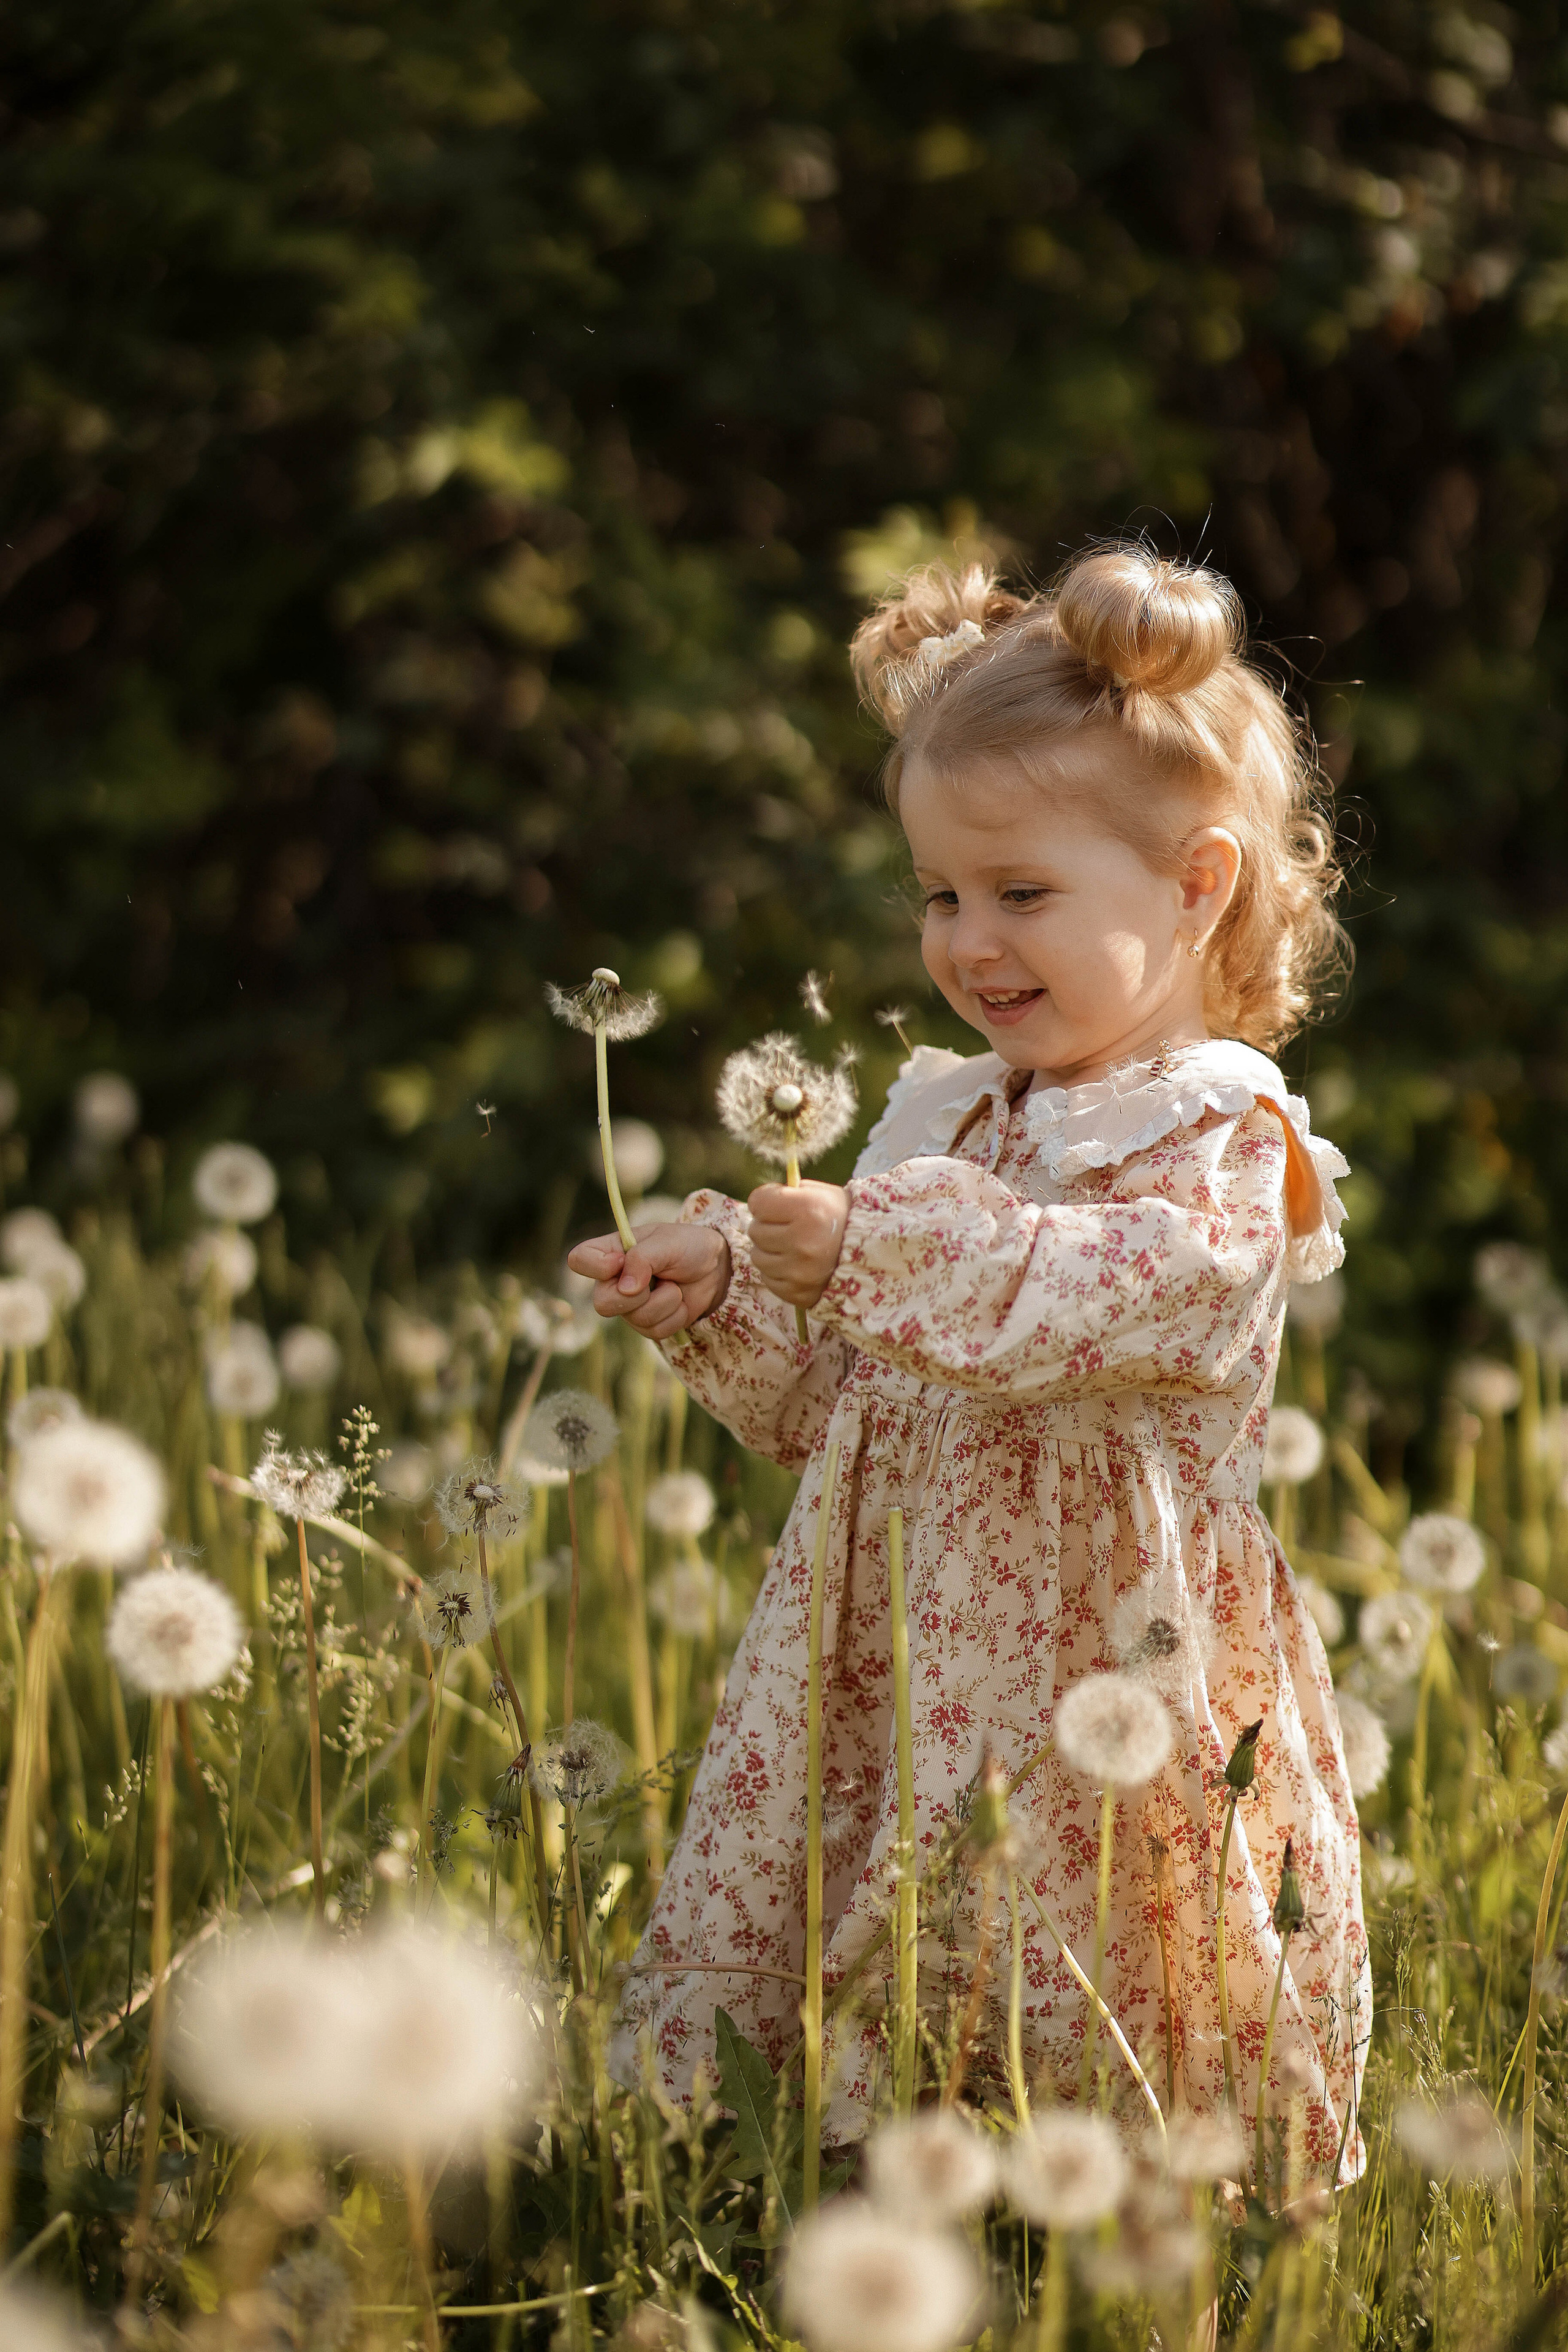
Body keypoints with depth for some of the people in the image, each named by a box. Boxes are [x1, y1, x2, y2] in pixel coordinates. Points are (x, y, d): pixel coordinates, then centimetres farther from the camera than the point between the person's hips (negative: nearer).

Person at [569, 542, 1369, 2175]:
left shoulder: (1218, 1135, -7)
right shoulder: (945, 1115, 15)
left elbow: (1117, 1291, -30)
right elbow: (827, 1400, 19)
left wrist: (878, 1244, -35)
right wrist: (722, 1292, 1)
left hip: (1091, 1685, -7)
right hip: (889, 1663, 7)